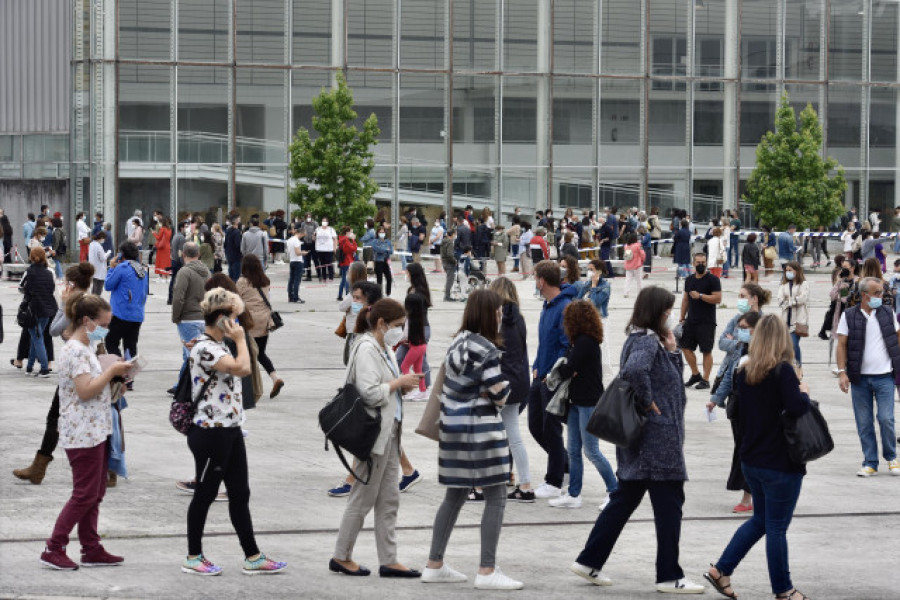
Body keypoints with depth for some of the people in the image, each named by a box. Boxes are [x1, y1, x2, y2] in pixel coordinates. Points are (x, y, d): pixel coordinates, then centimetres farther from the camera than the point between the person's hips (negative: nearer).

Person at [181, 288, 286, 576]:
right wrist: (240, 339, -15)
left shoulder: (217, 346, 14)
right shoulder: (204, 348, -19)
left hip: (229, 432, 10)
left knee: (240, 493, 11)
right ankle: (193, 558, 14)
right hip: (210, 432, -10)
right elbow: (242, 368, -26)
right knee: (205, 493, 2)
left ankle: (253, 557, 15)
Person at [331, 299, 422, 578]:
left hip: (389, 432, 10)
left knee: (389, 500, 10)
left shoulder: (385, 349, 14)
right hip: (373, 432, -10)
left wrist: (403, 385, 4)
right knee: (363, 497, 0)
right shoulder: (366, 349, -15)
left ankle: (389, 560, 13)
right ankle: (341, 557, 11)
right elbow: (370, 393, -23)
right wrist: (400, 382, -13)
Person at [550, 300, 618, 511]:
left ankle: (615, 491, 8)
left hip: (589, 403, -10)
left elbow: (567, 370, -21)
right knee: (573, 450, 10)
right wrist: (566, 370, -11)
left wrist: (562, 369, 1)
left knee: (591, 451, -3)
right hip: (577, 401, 10)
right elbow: (568, 369, 10)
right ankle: (573, 495, 14)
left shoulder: (585, 342, -18)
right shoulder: (577, 341, 12)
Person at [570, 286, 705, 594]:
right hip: (657, 438, -10)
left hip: (641, 441, 10)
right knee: (668, 505, -1)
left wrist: (671, 349, 3)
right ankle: (669, 576, 4)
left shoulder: (643, 338, 14)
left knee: (625, 499, 15)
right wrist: (647, 401, -23)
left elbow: (673, 376, 21)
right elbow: (634, 370, -37)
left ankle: (590, 561, 18)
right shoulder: (647, 341, -16)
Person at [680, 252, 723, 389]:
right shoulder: (689, 280, 12)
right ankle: (695, 374, 23)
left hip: (707, 322, -6)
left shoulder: (712, 279, -7)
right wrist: (682, 317, 15)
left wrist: (700, 296, -21)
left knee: (706, 351, -1)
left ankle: (705, 380, 5)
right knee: (686, 347, 7)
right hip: (691, 321, 7)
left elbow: (718, 298, -16)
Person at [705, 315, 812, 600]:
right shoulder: (782, 370, -16)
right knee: (777, 528, 3)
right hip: (781, 463, -7)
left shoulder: (744, 373, 4)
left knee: (760, 520, 21)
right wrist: (804, 392, -8)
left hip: (751, 460, 7)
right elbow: (797, 407, -26)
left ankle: (720, 570, 19)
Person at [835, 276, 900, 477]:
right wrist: (842, 372, -10)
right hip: (859, 378, 0)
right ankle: (870, 462, 12)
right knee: (864, 423, 3)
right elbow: (842, 345, -1)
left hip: (884, 376, 0)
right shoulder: (849, 316, -1)